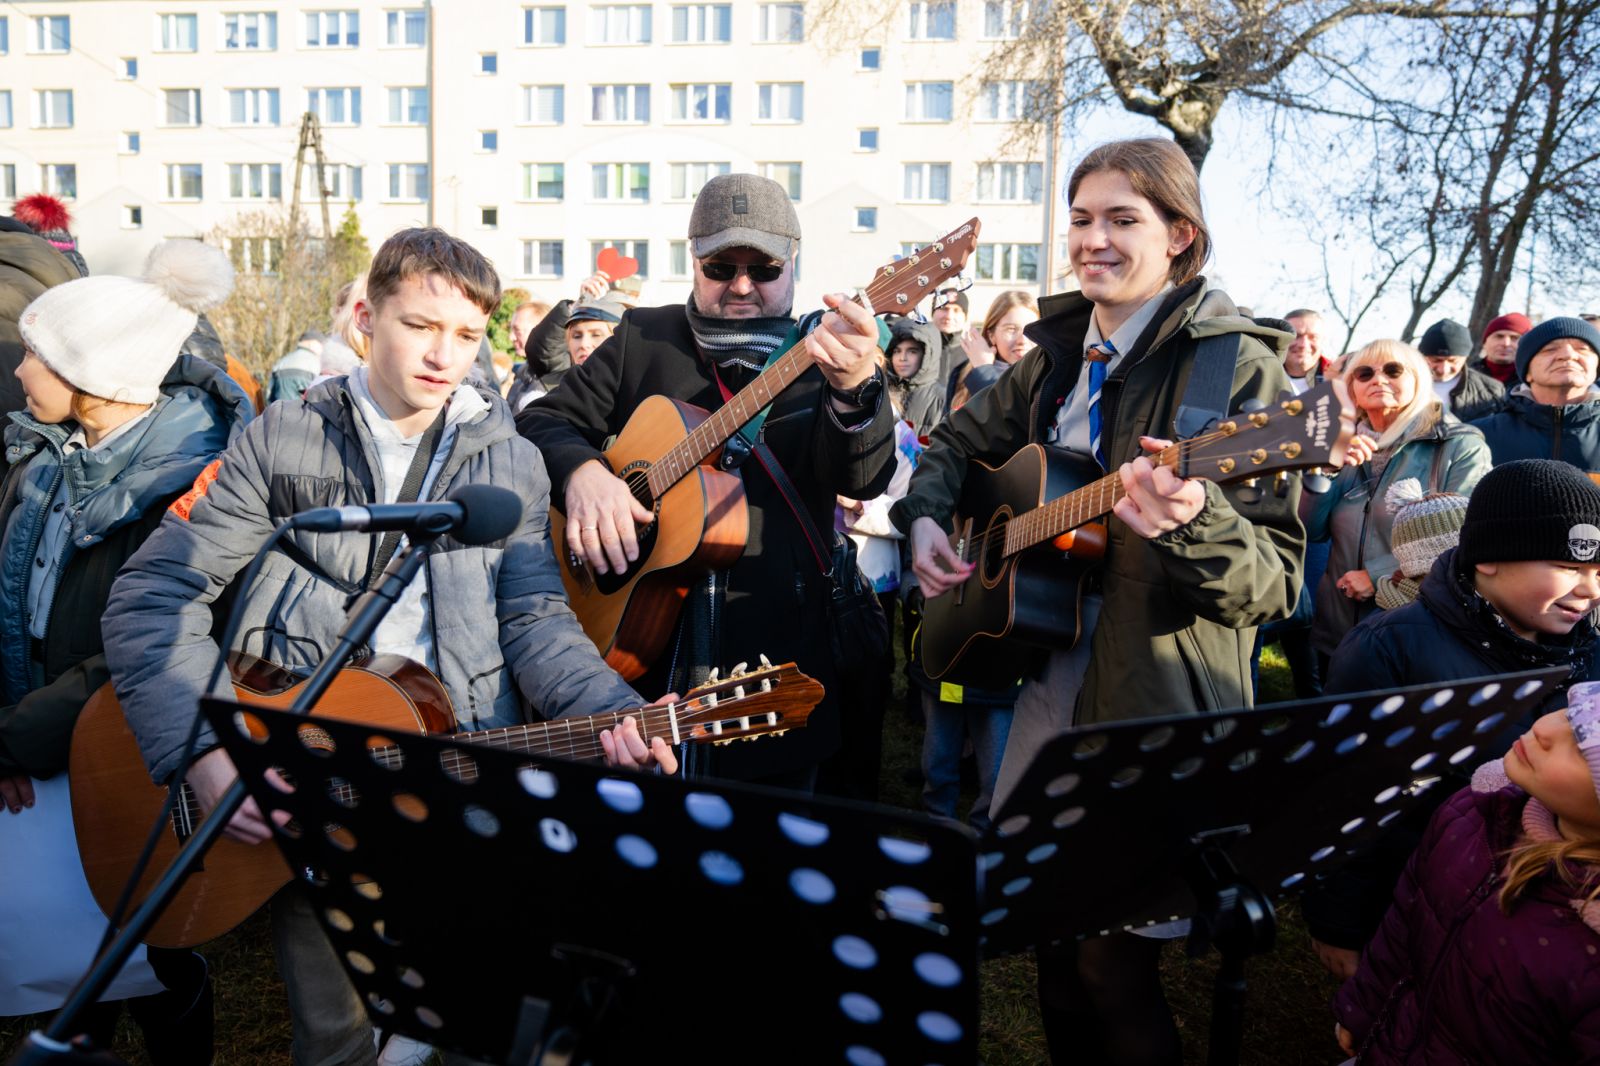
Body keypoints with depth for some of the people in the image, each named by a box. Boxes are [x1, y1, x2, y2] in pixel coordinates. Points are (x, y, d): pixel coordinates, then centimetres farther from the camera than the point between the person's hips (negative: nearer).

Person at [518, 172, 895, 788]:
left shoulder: (824, 352, 0)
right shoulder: (643, 338, 5)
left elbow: (863, 481, -16)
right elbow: (544, 419, 6)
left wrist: (854, 390, -38)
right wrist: (581, 469, -17)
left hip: (776, 655, -1)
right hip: (629, 642, 1)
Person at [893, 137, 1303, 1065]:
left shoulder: (1236, 365, -13)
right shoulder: (1060, 355, 7)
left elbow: (1275, 584, -19)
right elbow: (957, 443, 22)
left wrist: (1193, 525, -38)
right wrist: (926, 517, 3)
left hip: (1152, 710, -6)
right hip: (1045, 691, 6)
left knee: (1113, 968, 6)